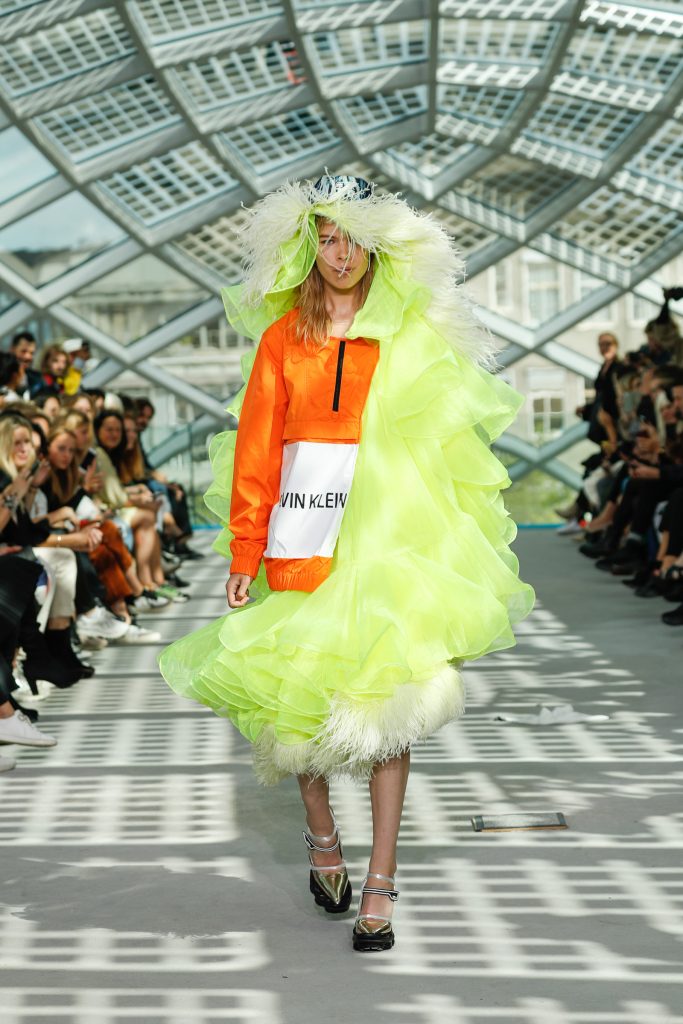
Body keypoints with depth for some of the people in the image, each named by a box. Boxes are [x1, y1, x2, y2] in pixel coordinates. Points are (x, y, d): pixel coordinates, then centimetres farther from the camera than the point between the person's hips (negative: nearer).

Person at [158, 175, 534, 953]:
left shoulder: (413, 335, 5)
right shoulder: (284, 336, 8)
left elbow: (440, 441, 3)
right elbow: (257, 448, 5)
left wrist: (444, 557, -4)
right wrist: (246, 553, -2)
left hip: (388, 533, -2)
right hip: (301, 531, 2)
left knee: (388, 698, -7)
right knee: (297, 691, 6)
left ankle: (380, 886, -3)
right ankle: (322, 838, 30)